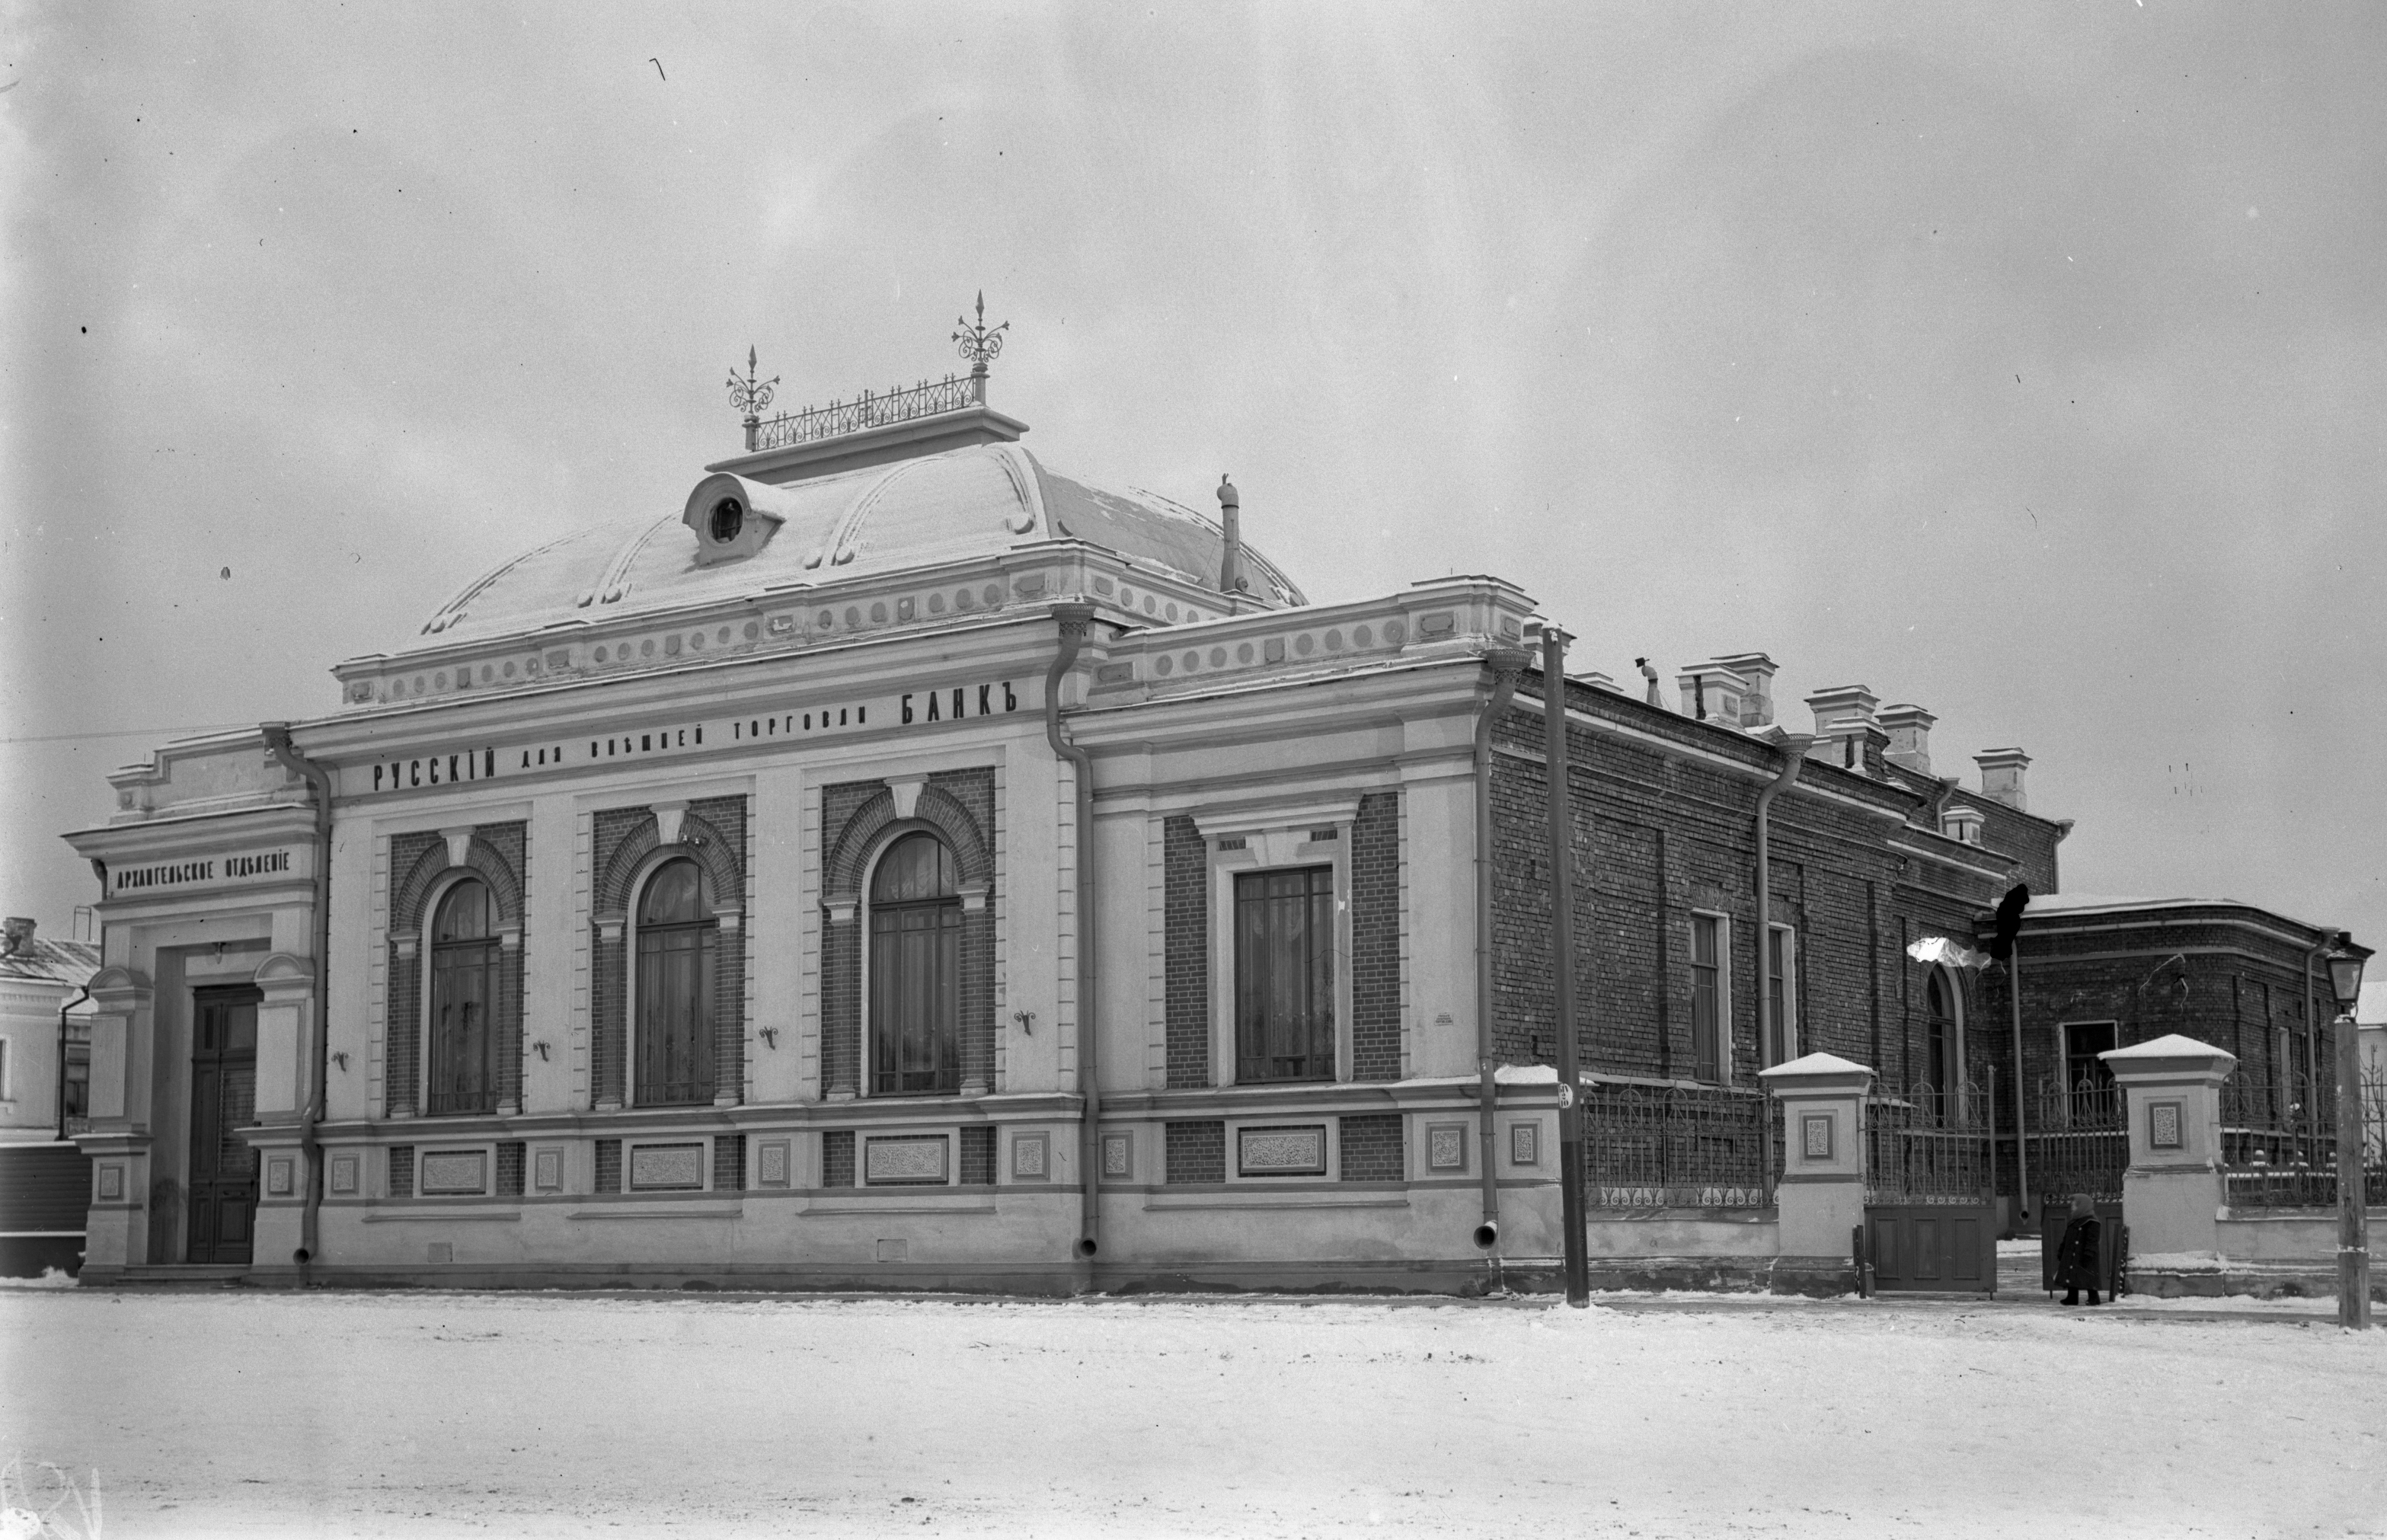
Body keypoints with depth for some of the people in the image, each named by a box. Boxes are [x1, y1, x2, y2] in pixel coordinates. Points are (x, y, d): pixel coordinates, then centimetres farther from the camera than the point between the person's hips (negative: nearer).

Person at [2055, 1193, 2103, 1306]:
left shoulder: (2092, 1223, -11)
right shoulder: (2074, 1223, 17)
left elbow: (2092, 1241, -18)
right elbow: (2066, 1240, 21)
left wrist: (2087, 1255, -24)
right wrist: (2061, 1253, 17)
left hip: (2083, 1257, -9)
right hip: (2071, 1257, 9)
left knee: (2088, 1278, -7)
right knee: (2071, 1276, 8)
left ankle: (2093, 1298, -1)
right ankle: (2072, 1297, 15)